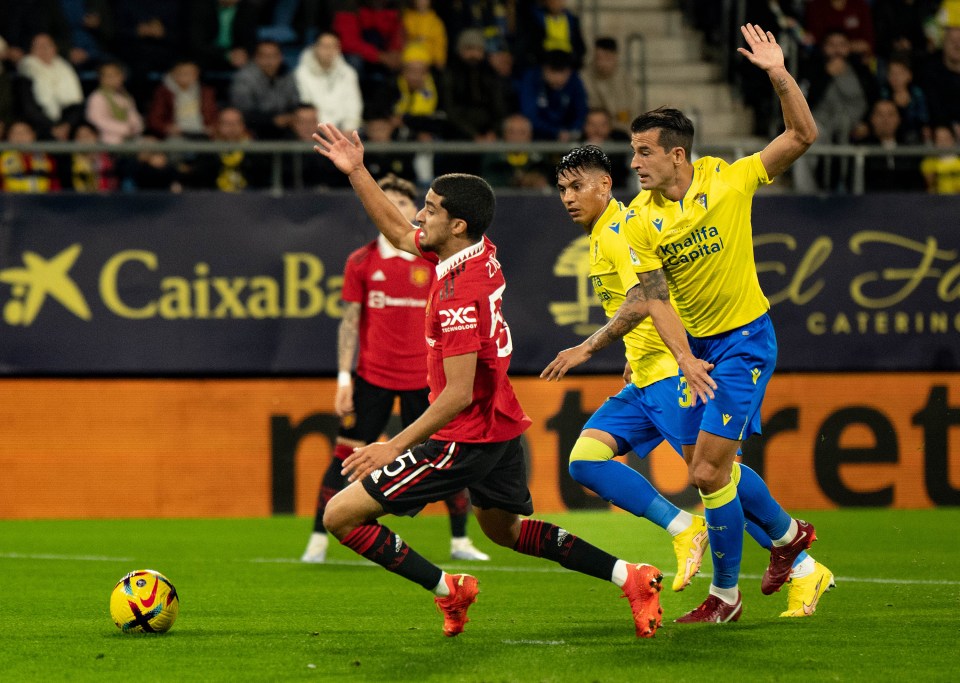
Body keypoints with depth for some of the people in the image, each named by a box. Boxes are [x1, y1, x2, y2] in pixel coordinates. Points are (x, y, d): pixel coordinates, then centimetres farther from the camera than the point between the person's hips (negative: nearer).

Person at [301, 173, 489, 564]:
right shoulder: (361, 262, 1)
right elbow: (350, 322, 2)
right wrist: (344, 378, -3)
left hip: (423, 378, 1)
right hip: (372, 376, -1)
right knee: (346, 454, -5)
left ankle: (460, 542, 15)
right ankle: (317, 543, 1)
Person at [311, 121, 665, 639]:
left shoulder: (458, 295, -26)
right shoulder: (480, 252, 0)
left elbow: (458, 394, -26)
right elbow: (398, 233, 18)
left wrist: (395, 446, -23)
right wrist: (355, 172, 12)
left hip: (465, 436, -10)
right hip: (500, 426, 10)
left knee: (341, 515, -7)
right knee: (505, 529, 30)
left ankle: (447, 590, 0)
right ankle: (630, 578, 24)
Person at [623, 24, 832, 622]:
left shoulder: (729, 182, -12)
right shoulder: (642, 220, -4)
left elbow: (803, 136, -13)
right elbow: (657, 298, -4)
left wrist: (780, 76, -26)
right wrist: (685, 359, -18)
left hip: (747, 341, -5)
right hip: (697, 347, 5)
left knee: (708, 471, -11)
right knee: (709, 469, 10)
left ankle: (725, 594, 3)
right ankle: (787, 534, 35)